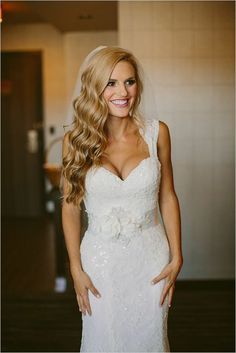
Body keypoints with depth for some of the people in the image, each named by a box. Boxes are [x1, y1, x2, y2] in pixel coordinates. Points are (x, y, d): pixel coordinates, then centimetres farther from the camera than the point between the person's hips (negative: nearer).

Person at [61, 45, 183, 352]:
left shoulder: (156, 132, -6)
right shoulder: (76, 140, -8)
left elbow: (167, 197, 1)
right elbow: (71, 207, -2)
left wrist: (176, 259, -1)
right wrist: (76, 269, -2)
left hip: (151, 257, 1)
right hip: (100, 258, 0)